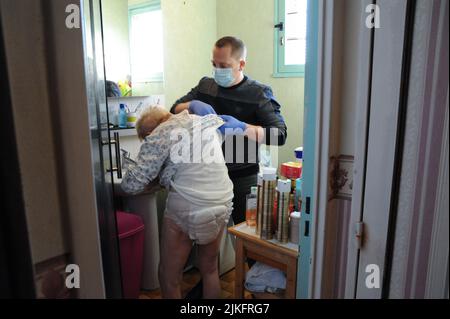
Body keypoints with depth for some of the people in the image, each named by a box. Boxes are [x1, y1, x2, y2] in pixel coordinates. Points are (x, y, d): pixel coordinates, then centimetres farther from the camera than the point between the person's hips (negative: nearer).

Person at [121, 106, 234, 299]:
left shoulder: (159, 135, -5)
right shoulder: (208, 123, 15)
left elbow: (132, 185, -9)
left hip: (187, 211, -6)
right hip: (222, 205, 7)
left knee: (169, 279, 14)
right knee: (210, 269, 25)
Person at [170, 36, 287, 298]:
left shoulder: (259, 93, -12)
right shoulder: (206, 85, 3)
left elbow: (280, 135, -20)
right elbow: (175, 109, 6)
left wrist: (241, 127, -35)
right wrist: (192, 105, -17)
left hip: (242, 178, -4)